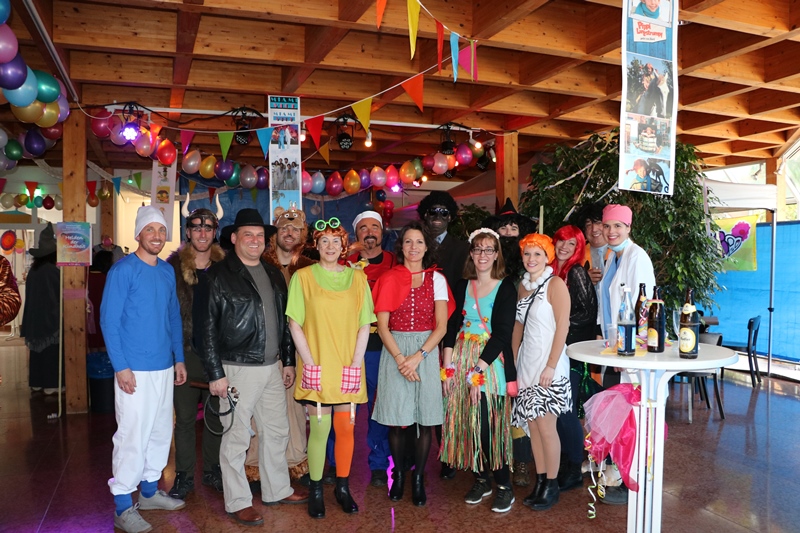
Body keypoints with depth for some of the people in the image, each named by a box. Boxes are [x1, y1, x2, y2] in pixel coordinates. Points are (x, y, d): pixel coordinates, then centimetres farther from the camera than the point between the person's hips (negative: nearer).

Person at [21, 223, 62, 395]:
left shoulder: (33, 270, 3)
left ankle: (37, 382, 21)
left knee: (39, 350, 14)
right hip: (50, 318, -7)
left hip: (35, 318, 7)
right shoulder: (52, 271, -18)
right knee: (51, 352, 1)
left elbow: (30, 296, 11)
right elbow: (61, 294, -12)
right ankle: (51, 384, 5)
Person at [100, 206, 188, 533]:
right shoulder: (123, 270, -9)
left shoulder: (167, 271, 9)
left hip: (164, 367, 7)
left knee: (161, 432, 14)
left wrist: (179, 358, 13)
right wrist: (121, 366, -15)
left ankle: (150, 491, 30)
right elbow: (109, 320, -11)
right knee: (133, 435, -3)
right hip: (134, 369, -7)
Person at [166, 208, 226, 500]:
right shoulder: (174, 265, -1)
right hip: (185, 352, -1)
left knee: (216, 415, 11)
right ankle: (184, 476, 21)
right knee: (185, 418, 7)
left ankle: (212, 470, 27)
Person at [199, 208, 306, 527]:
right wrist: (216, 374, -14)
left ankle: (277, 490, 32)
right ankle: (237, 502, 18)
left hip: (272, 367, 7)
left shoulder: (273, 274, 11)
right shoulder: (218, 276, -9)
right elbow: (207, 327, -11)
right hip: (237, 369, -6)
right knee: (236, 438, 3)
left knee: (277, 431, 16)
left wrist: (288, 361, 14)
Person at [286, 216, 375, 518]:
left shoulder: (357, 277, 5)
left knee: (346, 427, 7)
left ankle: (343, 487, 24)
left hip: (348, 369, 2)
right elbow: (294, 324, -3)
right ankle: (316, 491, 17)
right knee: (320, 429, 0)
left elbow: (364, 325, 4)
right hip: (317, 368, -2)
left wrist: (355, 364, -5)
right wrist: (310, 364, -9)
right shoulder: (303, 277, 0)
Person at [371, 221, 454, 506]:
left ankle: (418, 479, 17)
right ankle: (398, 475, 21)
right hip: (394, 352, 0)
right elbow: (382, 326, -1)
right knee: (397, 418, 2)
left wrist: (418, 357, -13)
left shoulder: (436, 279, 5)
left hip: (426, 351, 0)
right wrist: (400, 359, -13)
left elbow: (441, 326, -1)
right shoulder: (389, 279, 5)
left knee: (424, 419, 3)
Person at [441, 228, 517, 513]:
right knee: (468, 421, 6)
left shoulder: (506, 288, -4)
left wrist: (478, 370, -16)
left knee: (487, 423, -7)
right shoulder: (463, 286, 9)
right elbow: (452, 325, 6)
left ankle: (504, 486, 10)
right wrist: (448, 366, -3)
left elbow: (502, 334, -10)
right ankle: (481, 479, 23)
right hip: (461, 358, 4)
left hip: (490, 361, -4)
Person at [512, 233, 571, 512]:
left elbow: (562, 327, -14)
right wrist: (512, 360, 10)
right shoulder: (523, 285, 11)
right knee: (532, 425, 10)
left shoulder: (555, 284, -10)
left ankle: (551, 487, 14)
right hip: (526, 363, 6)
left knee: (545, 427, -1)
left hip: (548, 364, -6)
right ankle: (540, 482, 22)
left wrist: (551, 366, -17)